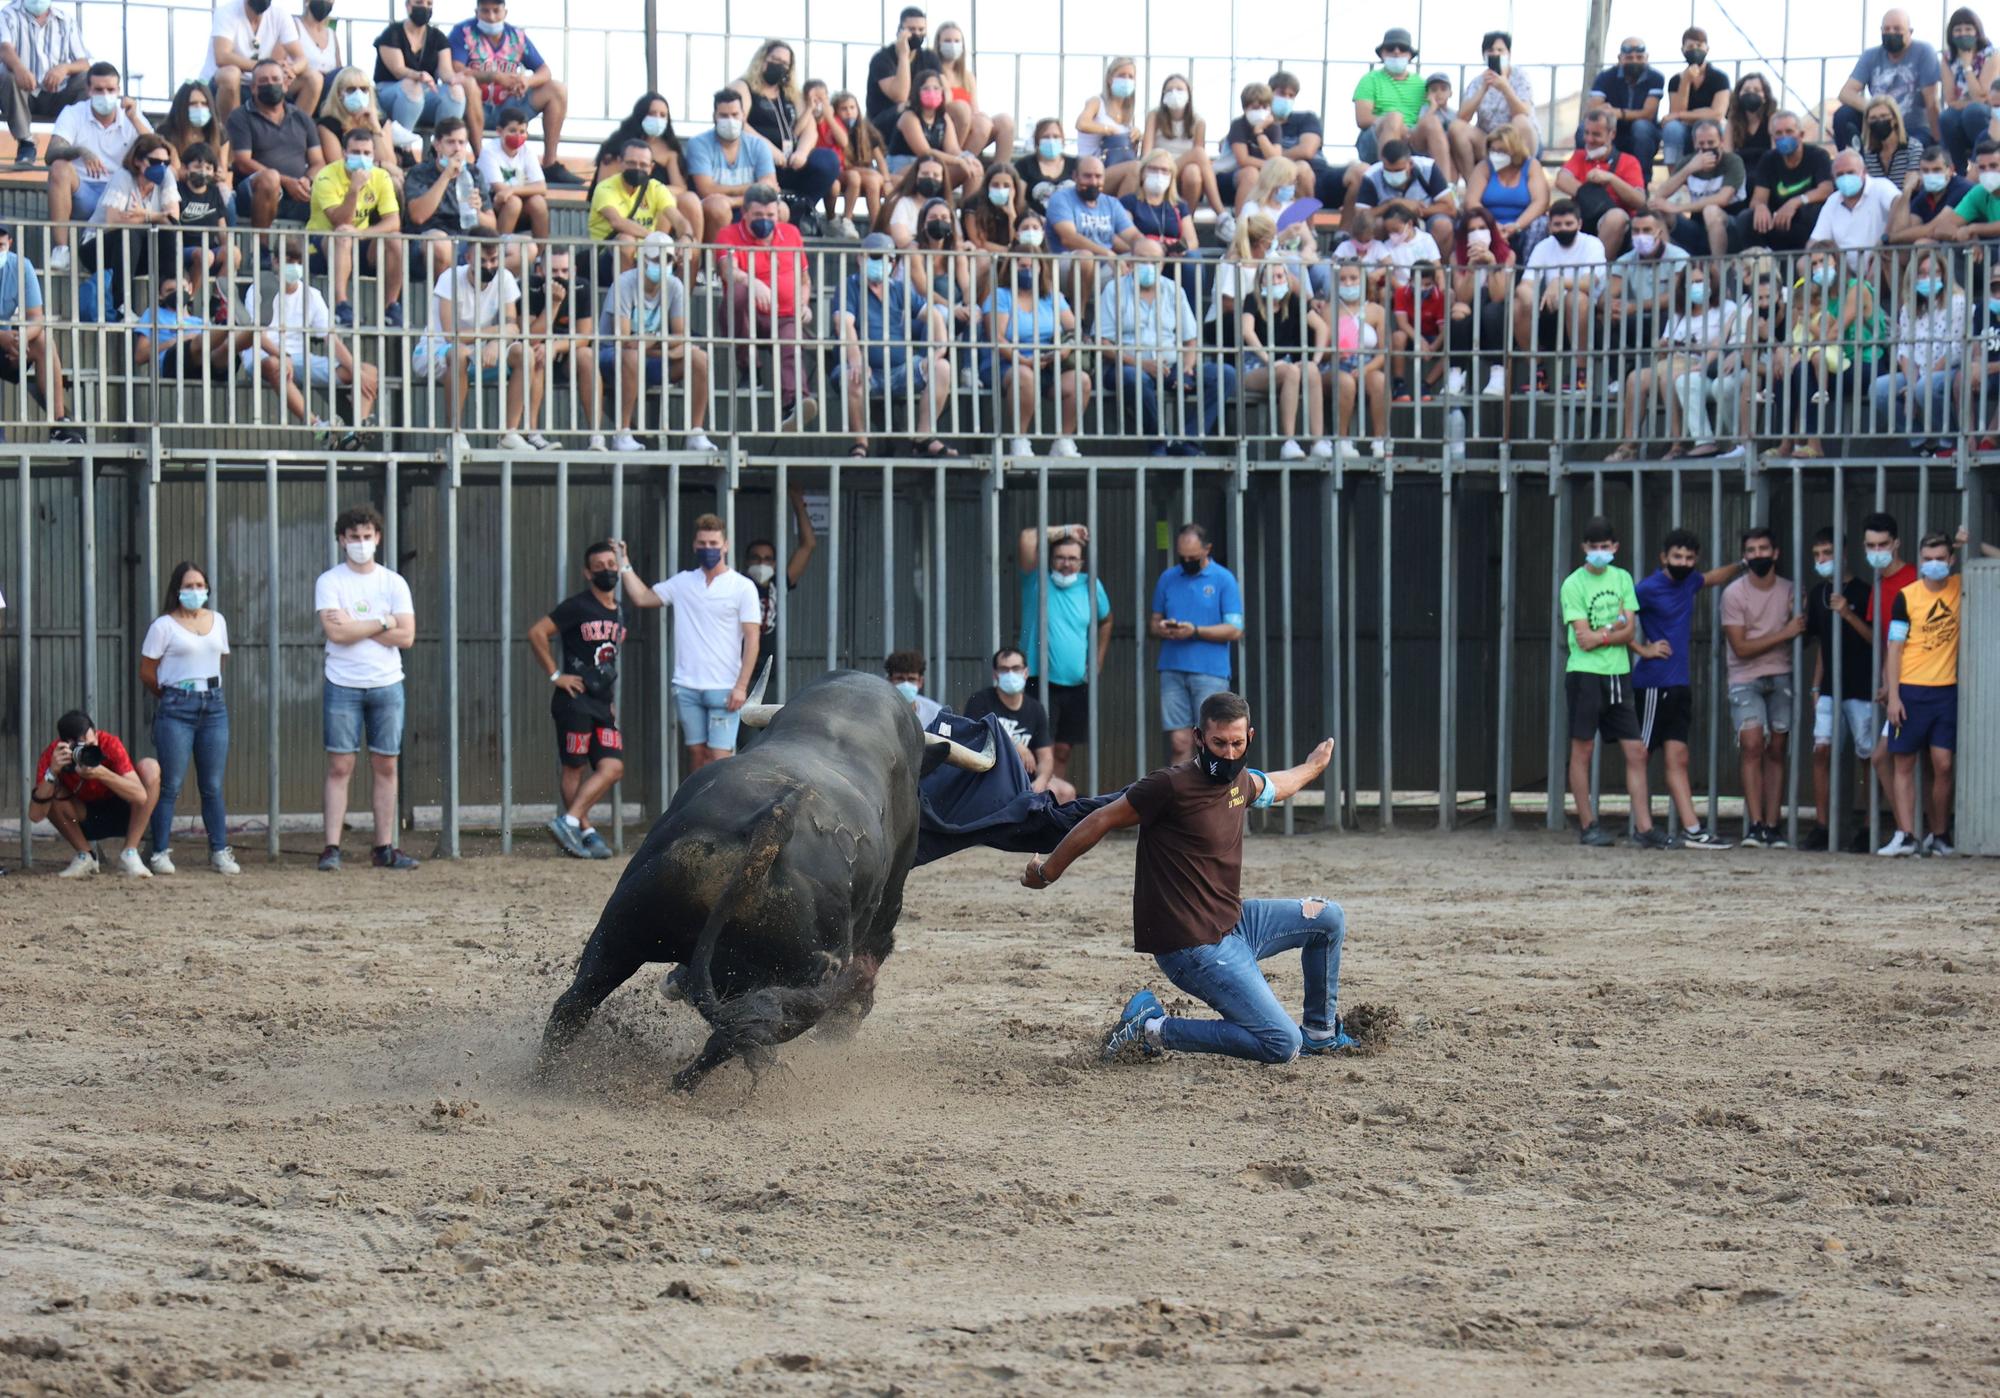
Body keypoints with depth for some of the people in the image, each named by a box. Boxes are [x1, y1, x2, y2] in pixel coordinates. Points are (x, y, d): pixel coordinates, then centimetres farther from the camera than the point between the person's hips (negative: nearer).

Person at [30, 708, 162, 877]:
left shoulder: (109, 744, -27)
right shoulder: (53, 754, -24)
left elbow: (141, 796, -34)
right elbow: (35, 815, -30)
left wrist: (102, 774, -48)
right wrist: (52, 772, -42)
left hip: (121, 813, -1)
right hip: (85, 817, 1)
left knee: (149, 767, -26)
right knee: (49, 792, -26)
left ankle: (129, 855, -20)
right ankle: (84, 856, -6)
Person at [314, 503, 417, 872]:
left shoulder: (393, 583, 6)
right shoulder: (329, 582, 0)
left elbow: (406, 636, -4)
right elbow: (335, 632, -14)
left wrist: (355, 627, -9)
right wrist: (382, 624, -8)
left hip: (387, 685, 3)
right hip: (343, 686, -3)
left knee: (385, 767, 4)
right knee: (340, 767, -5)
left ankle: (384, 848, 8)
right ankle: (332, 849, -6)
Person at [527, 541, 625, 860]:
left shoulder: (619, 614, 15)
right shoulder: (577, 606, -8)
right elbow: (537, 633, -13)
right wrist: (555, 675, -12)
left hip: (602, 703, 7)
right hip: (574, 700, -7)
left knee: (612, 768, -5)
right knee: (575, 768, -3)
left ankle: (568, 822, -3)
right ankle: (585, 831, 0)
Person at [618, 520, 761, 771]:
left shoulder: (743, 587, -2)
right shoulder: (683, 583, 11)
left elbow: (752, 639, -5)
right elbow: (642, 598, 12)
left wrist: (741, 686, -12)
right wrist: (624, 564, 7)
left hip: (724, 689, -4)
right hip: (687, 686, 4)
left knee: (720, 757, -10)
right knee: (697, 752, 7)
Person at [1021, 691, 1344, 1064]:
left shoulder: (1241, 782, 6)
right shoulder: (1171, 785, -20)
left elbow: (1274, 787, 32)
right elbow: (1101, 821, -9)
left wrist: (1313, 766, 52)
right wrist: (1047, 872, 1)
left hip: (1232, 923, 9)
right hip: (1194, 947, -9)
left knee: (1328, 917, 18)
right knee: (1282, 1047, -15)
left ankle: (1320, 1032, 32)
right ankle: (1154, 1029, -5)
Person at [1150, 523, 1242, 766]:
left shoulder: (1223, 580, 1)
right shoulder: (1168, 579, 13)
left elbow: (1235, 631, -5)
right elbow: (1152, 623, 17)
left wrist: (1195, 631, -16)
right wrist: (1161, 629, -8)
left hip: (1210, 673, -3)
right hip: (1172, 671, 3)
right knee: (1179, 742, -2)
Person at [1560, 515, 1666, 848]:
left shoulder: (1622, 579, 9)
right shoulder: (1574, 585, -5)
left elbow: (1629, 632, 1)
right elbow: (1584, 639, -12)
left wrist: (1601, 635, -12)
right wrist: (1615, 629, -1)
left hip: (1618, 675, 5)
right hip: (1585, 674, -5)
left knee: (1636, 752, 1)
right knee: (1582, 750, 1)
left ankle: (1644, 828, 1)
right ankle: (1587, 826, 9)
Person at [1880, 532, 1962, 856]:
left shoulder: (1960, 587, 4)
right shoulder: (1907, 597, -2)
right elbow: (1894, 647, -1)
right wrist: (1893, 695, -7)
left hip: (1946, 690, 1)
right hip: (1910, 690, -1)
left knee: (1943, 765, -2)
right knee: (1904, 764, -2)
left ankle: (1939, 835, 9)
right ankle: (1906, 835, -1)